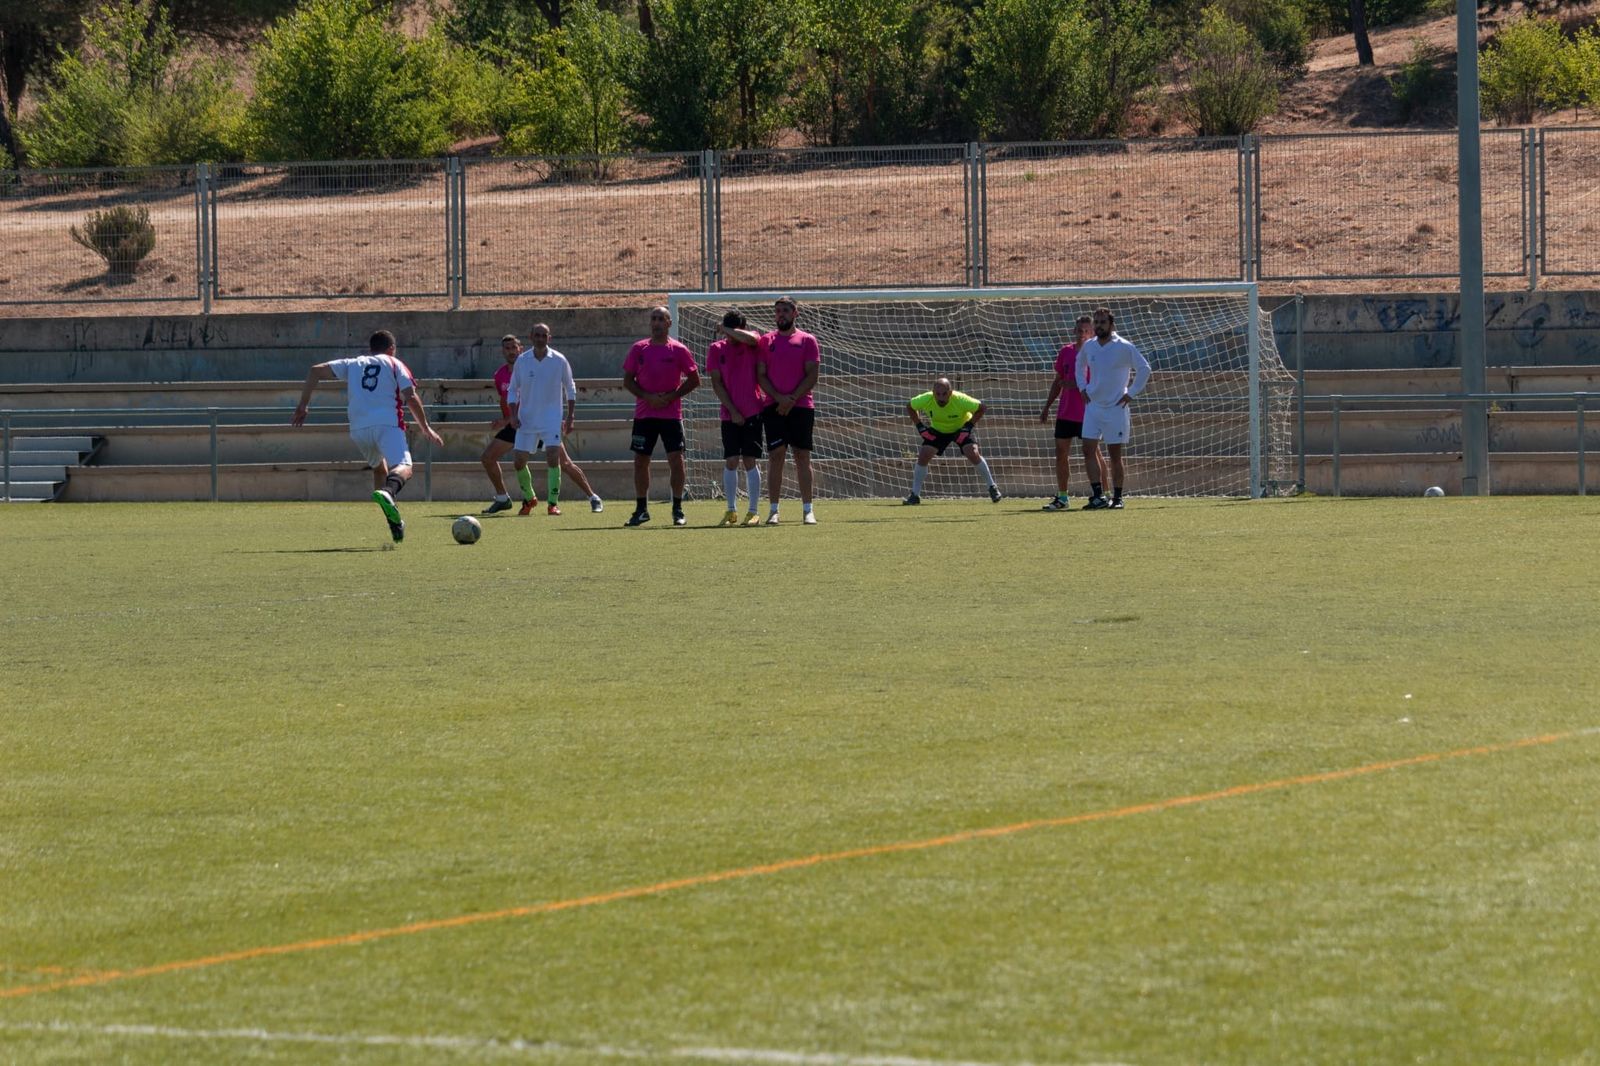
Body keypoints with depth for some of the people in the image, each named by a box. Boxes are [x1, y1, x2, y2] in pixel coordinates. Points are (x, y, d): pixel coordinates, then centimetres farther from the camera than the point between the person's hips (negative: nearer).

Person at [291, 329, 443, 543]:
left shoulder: (353, 364, 25)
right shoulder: (394, 364, 15)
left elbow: (316, 371, 16)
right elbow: (411, 397, 4)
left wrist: (302, 405, 18)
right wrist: (426, 428, 12)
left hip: (359, 429, 4)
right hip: (387, 423, -4)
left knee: (379, 469, 28)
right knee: (404, 467, -21)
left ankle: (395, 525, 19)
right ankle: (388, 492, -57)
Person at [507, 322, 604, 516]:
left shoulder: (559, 361, -4)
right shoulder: (522, 361, 1)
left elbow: (570, 389, 6)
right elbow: (512, 390, 9)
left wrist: (569, 418, 2)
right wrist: (513, 415, -4)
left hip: (552, 420, -2)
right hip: (526, 419, 2)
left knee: (553, 458, -17)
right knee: (520, 461, -1)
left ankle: (553, 503, -9)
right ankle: (528, 498, 23)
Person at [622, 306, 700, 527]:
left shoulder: (678, 350, -1)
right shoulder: (639, 349, 4)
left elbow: (694, 380, 2)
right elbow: (627, 380, 6)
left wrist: (671, 396, -10)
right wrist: (648, 397, -9)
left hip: (671, 414, -2)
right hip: (644, 414, 2)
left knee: (676, 459, -8)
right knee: (640, 461, 4)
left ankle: (678, 509, 1)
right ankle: (641, 510, 13)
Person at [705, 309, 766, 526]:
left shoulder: (750, 344, 0)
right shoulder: (716, 349, 4)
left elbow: (750, 338, -27)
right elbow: (716, 383, 1)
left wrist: (727, 329, -10)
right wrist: (732, 410, -6)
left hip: (753, 411, -2)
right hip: (730, 414, 2)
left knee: (750, 460, -4)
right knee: (730, 461, 1)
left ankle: (753, 512, 0)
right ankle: (731, 511, 10)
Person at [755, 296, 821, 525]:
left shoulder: (807, 340, 5)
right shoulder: (766, 341, 9)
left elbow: (812, 375, -1)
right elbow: (761, 375, 4)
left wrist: (792, 399, -11)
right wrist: (779, 398, -11)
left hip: (801, 406, -1)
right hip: (774, 407, 1)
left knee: (802, 456, 0)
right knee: (775, 456, -4)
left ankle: (807, 510, 2)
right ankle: (774, 510, -3)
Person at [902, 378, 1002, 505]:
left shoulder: (960, 400, -35)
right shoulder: (926, 400, -28)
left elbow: (981, 408, -19)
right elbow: (909, 406, -7)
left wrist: (969, 426, -24)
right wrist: (919, 426, -13)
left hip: (961, 428, -2)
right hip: (937, 430, 2)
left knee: (973, 454, -21)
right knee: (923, 456, -13)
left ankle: (992, 487, -2)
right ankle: (915, 495, -1)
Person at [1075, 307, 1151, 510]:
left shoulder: (1124, 347, -9)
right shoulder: (1088, 346, 5)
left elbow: (1144, 369, -6)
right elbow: (1079, 366, 26)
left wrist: (1130, 394, -8)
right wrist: (1082, 387, 14)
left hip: (1116, 407, -4)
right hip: (1093, 406, 4)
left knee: (1115, 454, 1)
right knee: (1089, 450, -7)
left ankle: (1117, 498, 9)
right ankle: (1098, 495, -4)